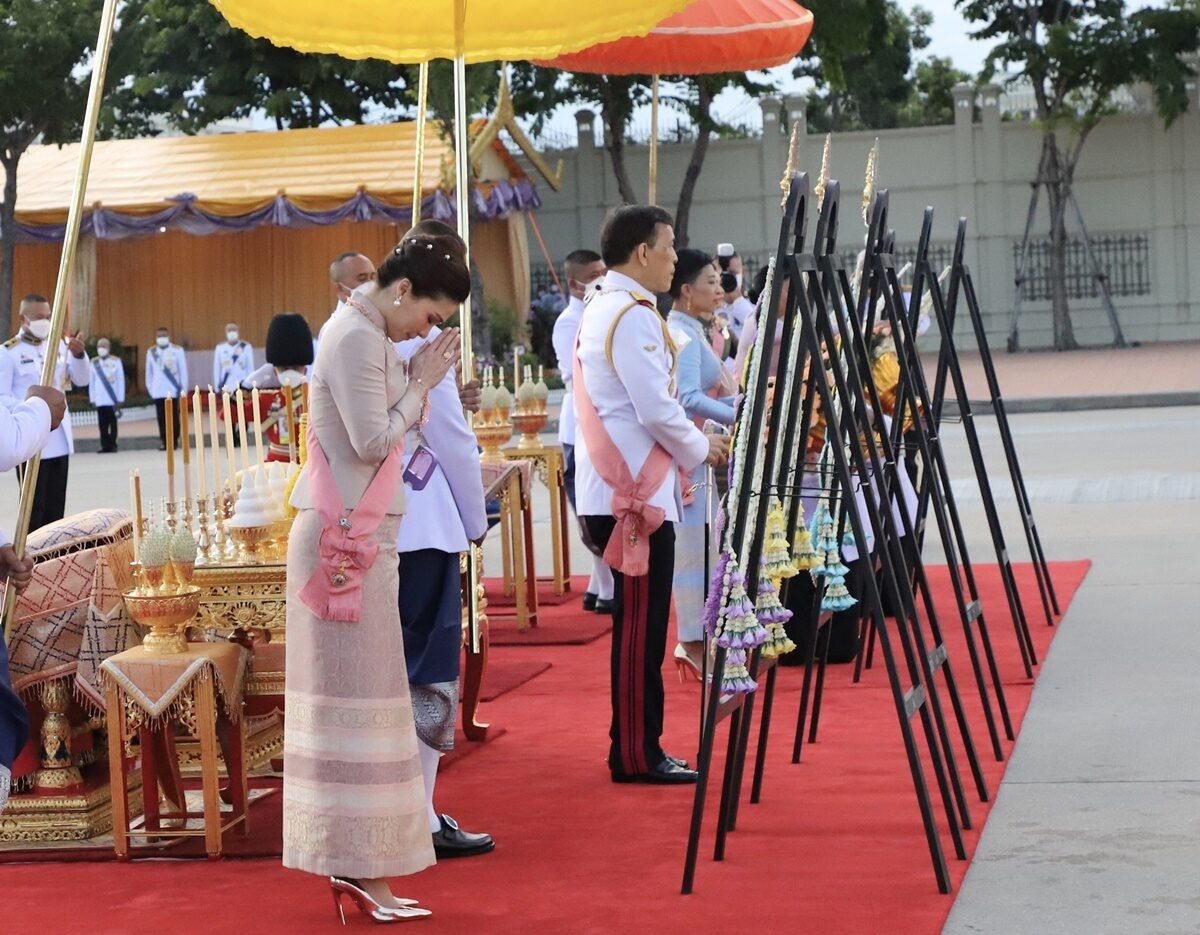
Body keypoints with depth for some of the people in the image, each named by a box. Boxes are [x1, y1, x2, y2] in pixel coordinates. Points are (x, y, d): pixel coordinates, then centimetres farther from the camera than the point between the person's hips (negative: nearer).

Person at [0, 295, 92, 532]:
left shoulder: (58, 344, 10)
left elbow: (82, 380, 10)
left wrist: (79, 355, -10)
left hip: (59, 438, 5)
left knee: (56, 505, 9)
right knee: (34, 504, -2)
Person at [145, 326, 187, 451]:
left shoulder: (177, 350, 2)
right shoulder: (151, 352, 9)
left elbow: (183, 370, 3)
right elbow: (149, 371, 14)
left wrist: (183, 388, 0)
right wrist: (149, 387, 10)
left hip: (173, 390, -2)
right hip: (158, 391, 2)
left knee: (174, 417, 1)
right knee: (161, 418, -1)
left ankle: (174, 441, 8)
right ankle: (163, 441, 3)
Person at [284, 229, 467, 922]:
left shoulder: (366, 333, 17)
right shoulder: (357, 338, -14)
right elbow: (374, 442, -18)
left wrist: (418, 381, 7)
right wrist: (424, 383, -8)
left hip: (354, 538, 10)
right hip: (348, 540, -10)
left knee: (349, 695, 10)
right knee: (358, 693, -7)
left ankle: (351, 862, 14)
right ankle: (359, 866, -3)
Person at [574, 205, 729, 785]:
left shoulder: (600, 309, 17)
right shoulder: (633, 315, -14)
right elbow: (656, 410, -18)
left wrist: (687, 443, 17)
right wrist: (700, 449, -2)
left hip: (614, 489, 10)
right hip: (635, 494, -10)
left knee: (638, 625, 12)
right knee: (641, 626, -5)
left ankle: (635, 750, 17)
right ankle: (637, 757, 0)